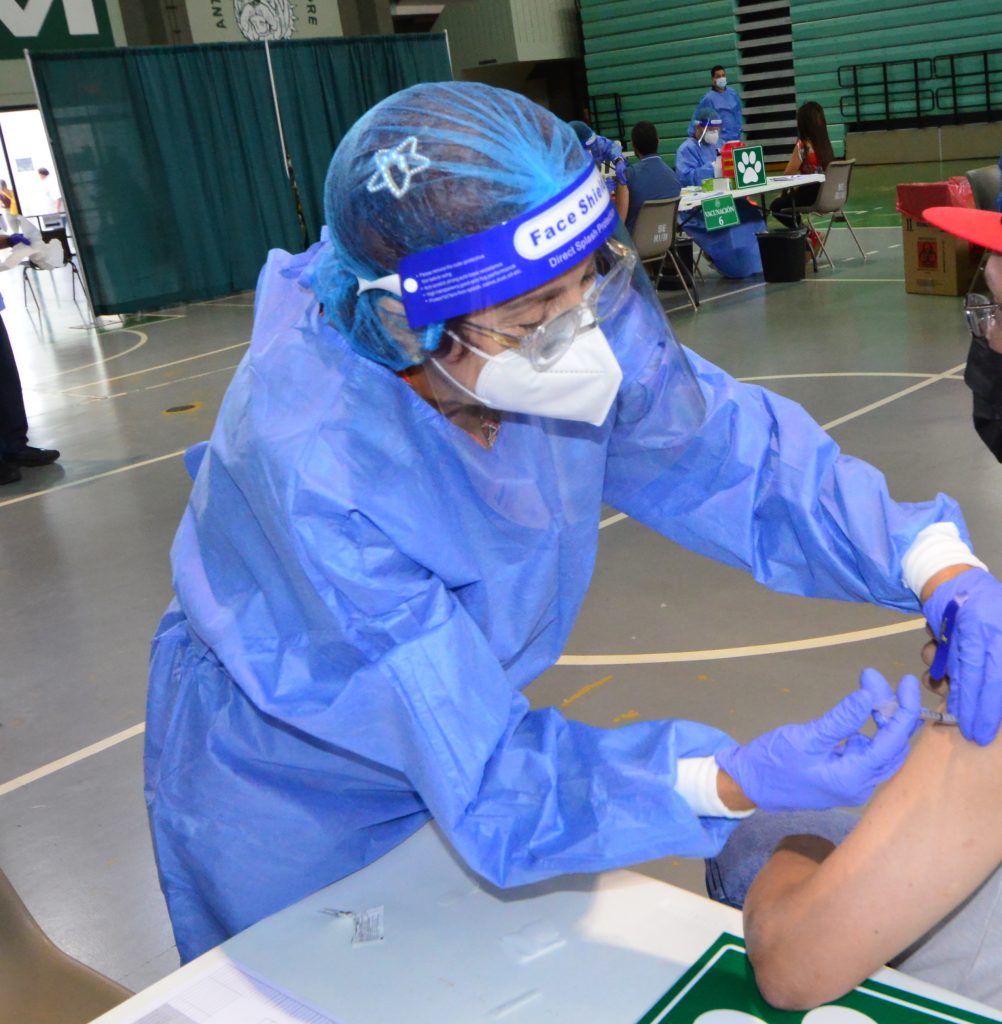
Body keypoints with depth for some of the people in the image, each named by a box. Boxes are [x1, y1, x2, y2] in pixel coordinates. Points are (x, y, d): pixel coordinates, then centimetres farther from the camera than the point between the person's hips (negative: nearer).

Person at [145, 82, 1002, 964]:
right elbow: (486, 773, -36)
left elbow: (734, 453, -17)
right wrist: (734, 782, -46)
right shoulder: (315, 467, -40)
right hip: (292, 812, -4)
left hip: (455, 734, 5)